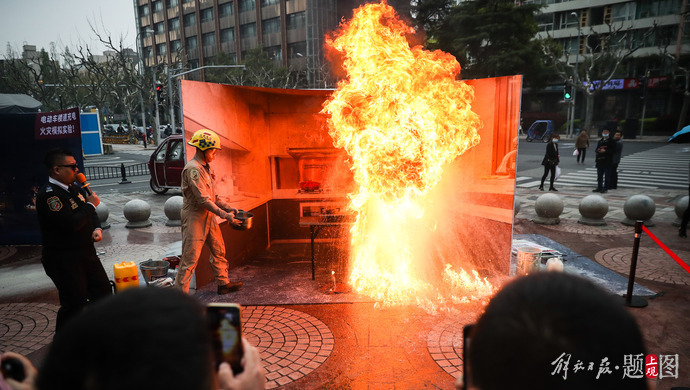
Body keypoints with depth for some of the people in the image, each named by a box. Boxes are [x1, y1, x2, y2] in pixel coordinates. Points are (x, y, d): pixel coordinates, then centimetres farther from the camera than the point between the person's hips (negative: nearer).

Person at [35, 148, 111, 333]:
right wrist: (90, 204, -15)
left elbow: (90, 214, 19)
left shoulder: (73, 187, 9)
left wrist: (97, 229, -1)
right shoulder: (48, 195, -20)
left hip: (86, 252, 9)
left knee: (103, 292, 15)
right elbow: (72, 223, -29)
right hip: (64, 261, -9)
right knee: (74, 303, 0)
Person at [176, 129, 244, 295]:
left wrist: (229, 208, 6)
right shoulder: (193, 169, -18)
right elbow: (203, 199, -23)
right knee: (190, 258, -3)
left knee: (219, 251, 17)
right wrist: (224, 215, -22)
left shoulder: (205, 167, 12)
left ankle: (223, 283, 30)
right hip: (194, 218, -10)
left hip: (208, 217, 10)